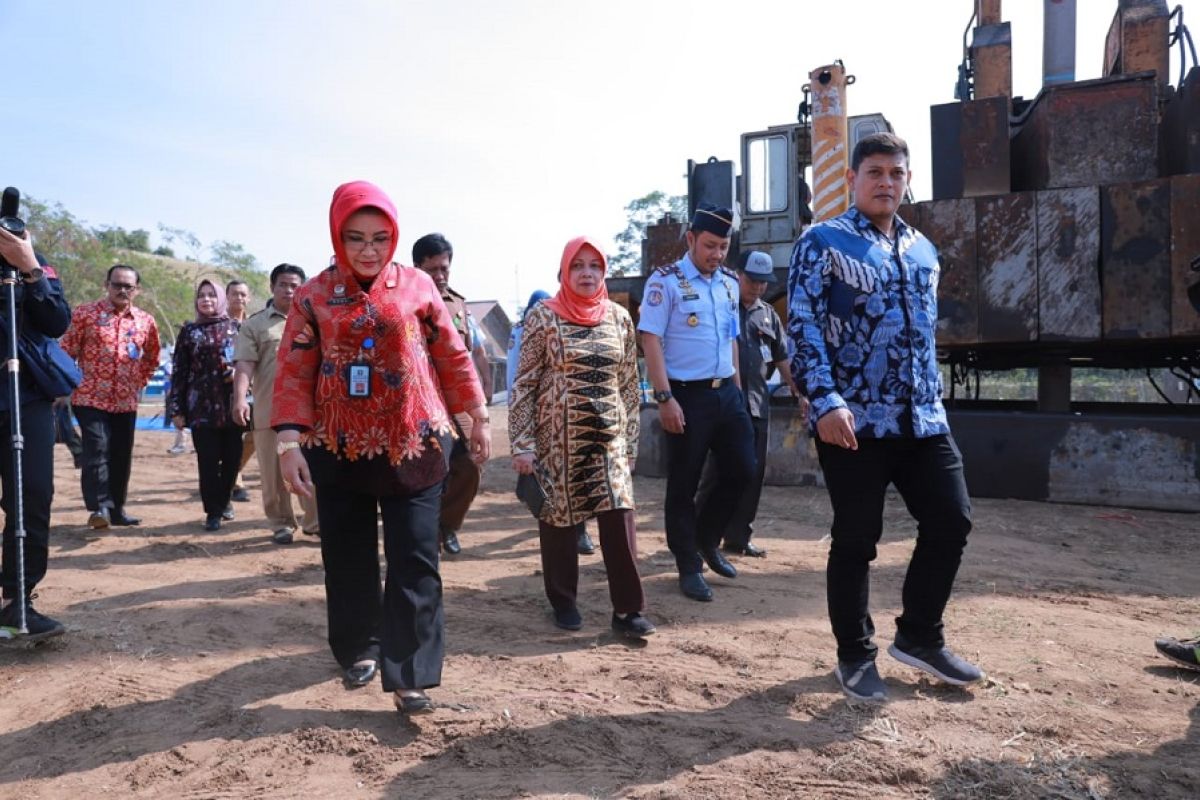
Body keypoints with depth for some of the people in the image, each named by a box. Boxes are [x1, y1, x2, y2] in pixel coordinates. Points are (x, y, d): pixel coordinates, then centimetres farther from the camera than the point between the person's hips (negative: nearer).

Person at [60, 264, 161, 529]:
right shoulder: (84, 313, -4)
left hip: (126, 401, 4)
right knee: (97, 450, -14)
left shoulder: (146, 321, 6)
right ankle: (99, 508, -12)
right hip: (91, 397, -4)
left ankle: (116, 508, 19)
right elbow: (67, 352, 0)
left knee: (121, 456, 8)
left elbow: (152, 357, 20)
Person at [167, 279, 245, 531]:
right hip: (202, 407, -1)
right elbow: (179, 371, 6)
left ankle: (224, 500, 27)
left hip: (232, 404, 1)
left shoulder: (236, 327, 9)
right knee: (208, 461, -1)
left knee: (232, 458, 6)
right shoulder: (189, 331, 8)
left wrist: (239, 372, -14)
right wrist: (176, 408, 1)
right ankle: (213, 511, 9)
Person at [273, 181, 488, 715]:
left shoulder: (417, 285, 1)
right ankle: (359, 649, 34)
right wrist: (289, 441, -11)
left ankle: (410, 674, 6)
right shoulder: (314, 295, 0)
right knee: (347, 559, 13)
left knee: (414, 561, -3)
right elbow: (294, 372, -2)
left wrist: (478, 418, 7)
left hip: (414, 446, -1)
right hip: (338, 450, 1)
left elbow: (452, 355, 6)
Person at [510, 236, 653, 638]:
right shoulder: (543, 316, -4)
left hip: (609, 437, 3)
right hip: (557, 438, -2)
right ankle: (563, 602, 25)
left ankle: (628, 609, 6)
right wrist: (522, 444, -9)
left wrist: (630, 439, 9)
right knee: (558, 518, 7)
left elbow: (629, 384, 11)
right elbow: (524, 384, -5)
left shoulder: (619, 317, 6)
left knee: (620, 518, -5)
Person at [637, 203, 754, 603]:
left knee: (742, 469, 8)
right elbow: (651, 340, -13)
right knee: (683, 483, 3)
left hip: (727, 392, 6)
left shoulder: (730, 282, 13)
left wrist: (738, 390, 14)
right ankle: (689, 567, 17)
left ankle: (706, 539, 30)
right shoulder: (666, 280, -8)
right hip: (687, 395, -6)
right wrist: (664, 398, -19)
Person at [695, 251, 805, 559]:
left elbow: (782, 359, 20)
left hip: (758, 404, 6)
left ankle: (738, 537, 16)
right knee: (717, 470, -5)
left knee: (753, 473, 7)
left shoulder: (769, 315, 17)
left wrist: (800, 395, 15)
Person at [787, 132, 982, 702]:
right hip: (854, 421, -6)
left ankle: (919, 637, 28)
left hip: (923, 419, 7)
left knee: (951, 521, 8)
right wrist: (826, 402, -23)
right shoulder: (822, 243, -3)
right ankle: (855, 656, 20)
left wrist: (933, 402, 19)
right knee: (856, 539, 2)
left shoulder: (922, 250, 17)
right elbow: (803, 328, -12)